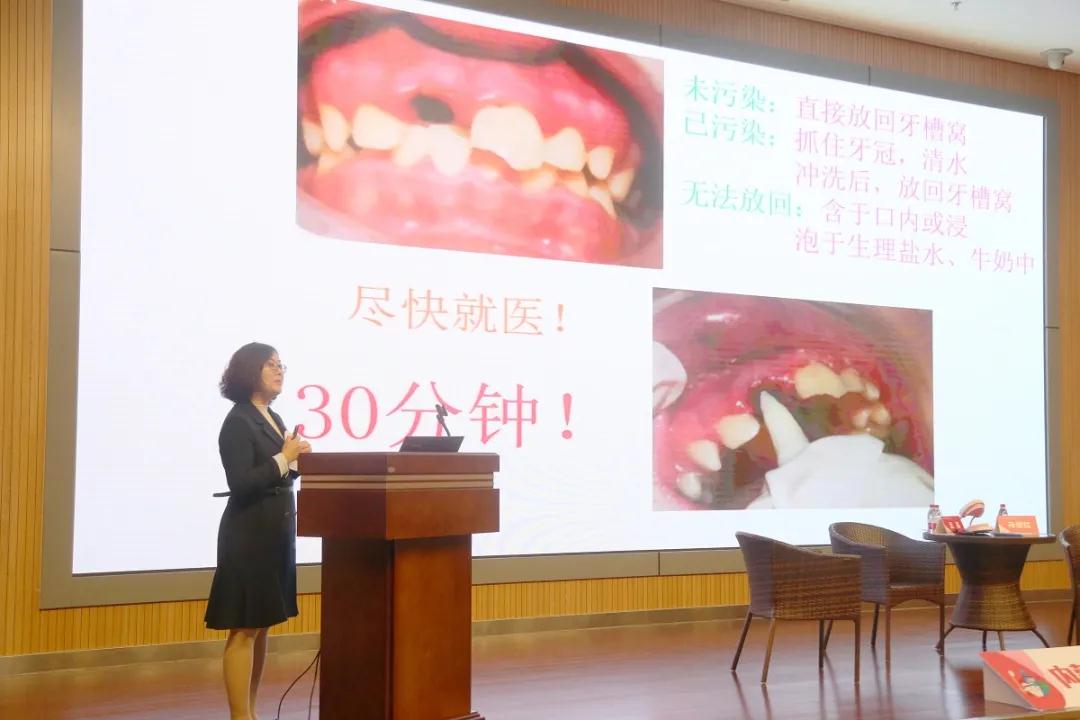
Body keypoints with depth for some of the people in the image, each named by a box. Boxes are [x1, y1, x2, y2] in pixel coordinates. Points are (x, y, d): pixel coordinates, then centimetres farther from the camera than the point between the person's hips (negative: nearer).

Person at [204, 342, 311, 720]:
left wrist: (296, 459, 2)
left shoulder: (275, 419, 15)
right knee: (244, 629, -5)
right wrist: (284, 458, -17)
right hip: (249, 536, -9)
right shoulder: (238, 422, -12)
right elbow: (241, 484, -20)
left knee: (262, 626, 12)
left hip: (275, 534, 9)